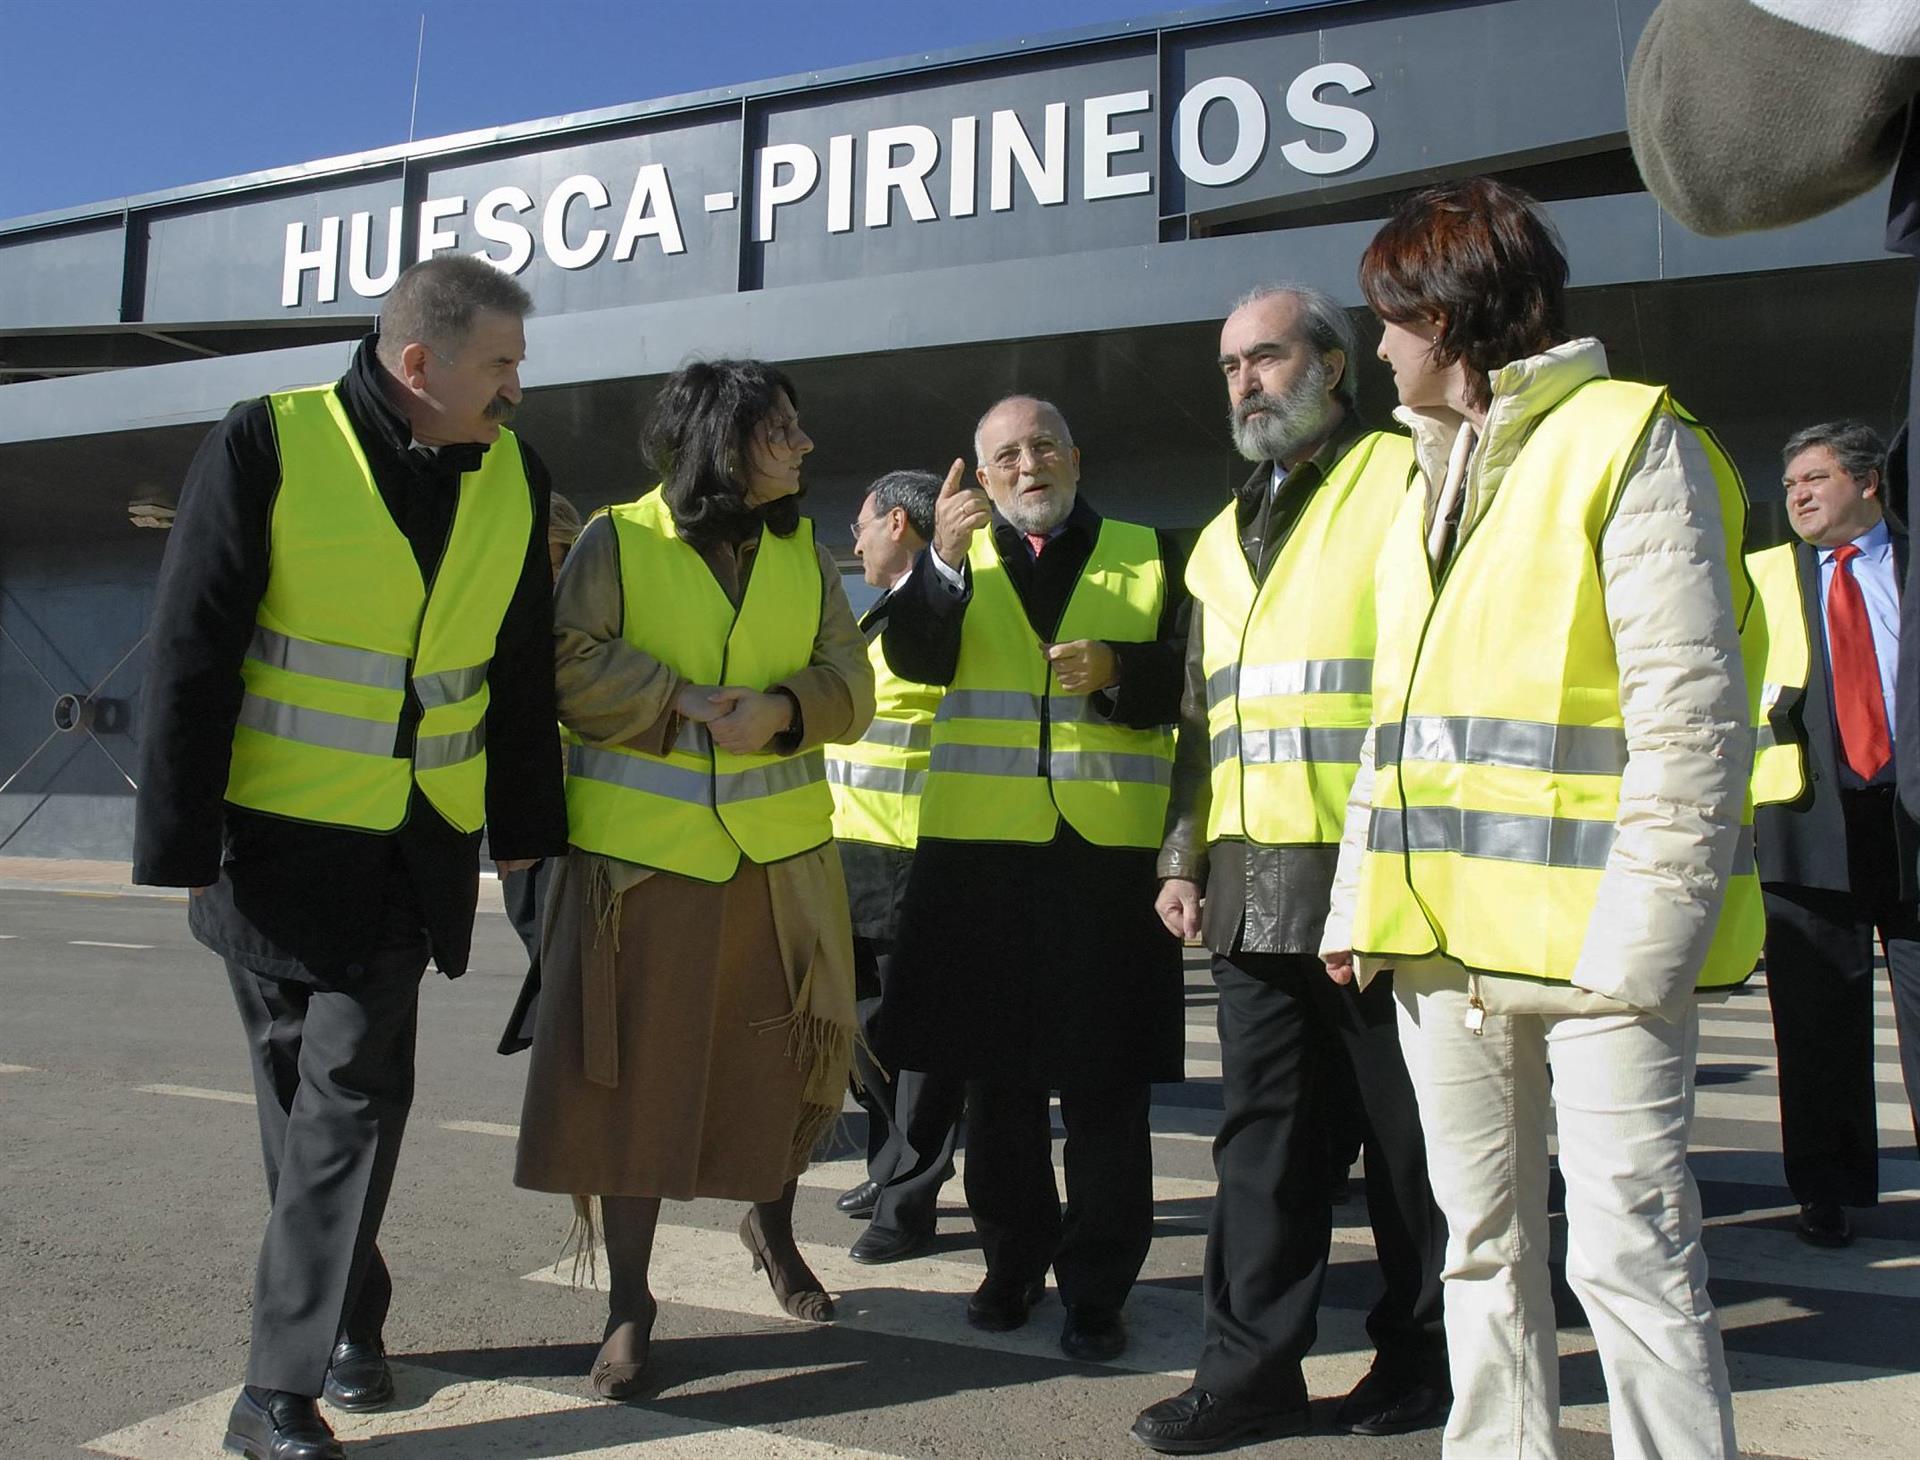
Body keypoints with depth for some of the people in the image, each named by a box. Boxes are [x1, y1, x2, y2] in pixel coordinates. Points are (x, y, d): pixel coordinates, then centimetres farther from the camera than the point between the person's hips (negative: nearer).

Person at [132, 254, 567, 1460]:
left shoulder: (515, 476, 3)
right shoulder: (267, 446, -9)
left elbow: (523, 670, 10)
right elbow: (191, 654, -8)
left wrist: (526, 828, 11)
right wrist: (183, 839, -9)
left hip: (418, 847, 3)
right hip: (280, 833, -2)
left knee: (353, 1095, 2)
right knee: (307, 1090, 10)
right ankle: (349, 1315, 27)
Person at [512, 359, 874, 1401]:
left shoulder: (804, 551, 9)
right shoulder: (617, 540, -2)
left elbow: (848, 682, 5)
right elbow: (570, 664, -9)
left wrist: (779, 707, -15)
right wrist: (684, 701, -19)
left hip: (778, 853, 4)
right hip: (644, 849, -3)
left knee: (781, 1056, 12)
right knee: (634, 1071, 2)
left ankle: (771, 1224, 40)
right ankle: (628, 1301, 17)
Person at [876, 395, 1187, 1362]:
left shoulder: (1148, 555, 11)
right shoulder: (959, 553, 12)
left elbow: (1185, 681, 6)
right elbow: (914, 658, -5)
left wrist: (1117, 669, -13)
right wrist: (942, 560, -21)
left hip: (1110, 847, -1)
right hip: (981, 846, 1)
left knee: (1105, 1080, 2)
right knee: (997, 1072, 10)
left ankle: (1097, 1286, 16)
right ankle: (1013, 1261, 26)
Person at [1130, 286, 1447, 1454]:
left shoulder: (1406, 483, -1)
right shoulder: (1227, 536, 21)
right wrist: (1182, 858, 15)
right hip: (1253, 886, 6)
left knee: (1408, 1127, 7)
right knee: (1265, 1129, 10)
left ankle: (1425, 1356, 24)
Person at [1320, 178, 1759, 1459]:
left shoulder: (1628, 440, -5)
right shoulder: (1435, 476, 19)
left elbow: (1692, 711, -12)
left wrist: (1647, 926, -17)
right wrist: (1361, 901, 11)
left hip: (1593, 935, -7)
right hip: (1450, 935, 8)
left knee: (1630, 1250, -4)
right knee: (1485, 1246, 14)